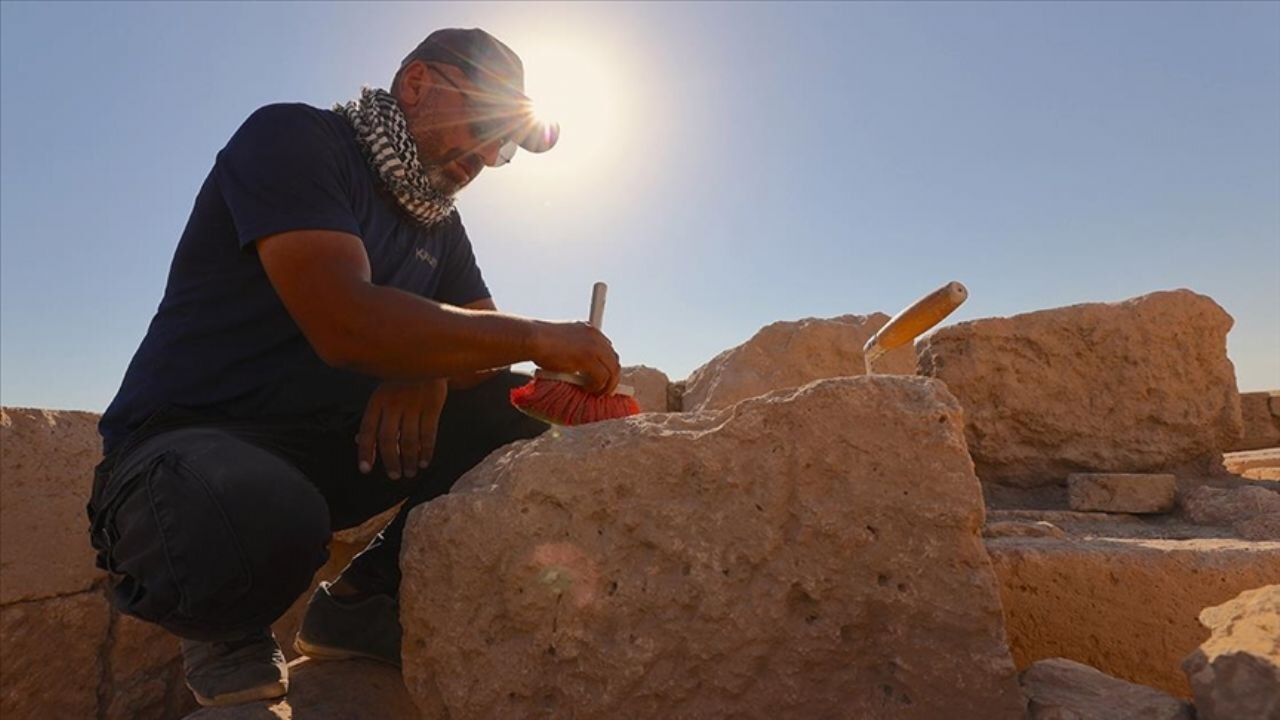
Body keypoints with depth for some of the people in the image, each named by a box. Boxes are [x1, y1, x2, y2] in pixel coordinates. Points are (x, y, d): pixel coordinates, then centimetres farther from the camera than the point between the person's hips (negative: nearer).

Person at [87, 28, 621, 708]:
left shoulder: (438, 223, 10)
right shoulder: (293, 138, -13)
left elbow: (483, 334, 5)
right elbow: (344, 323, -29)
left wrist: (434, 370, -19)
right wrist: (536, 336, -26)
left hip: (334, 447, 7)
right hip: (189, 436, -6)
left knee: (523, 413, -9)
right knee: (257, 523, -40)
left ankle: (365, 597, 1)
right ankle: (224, 625, -2)